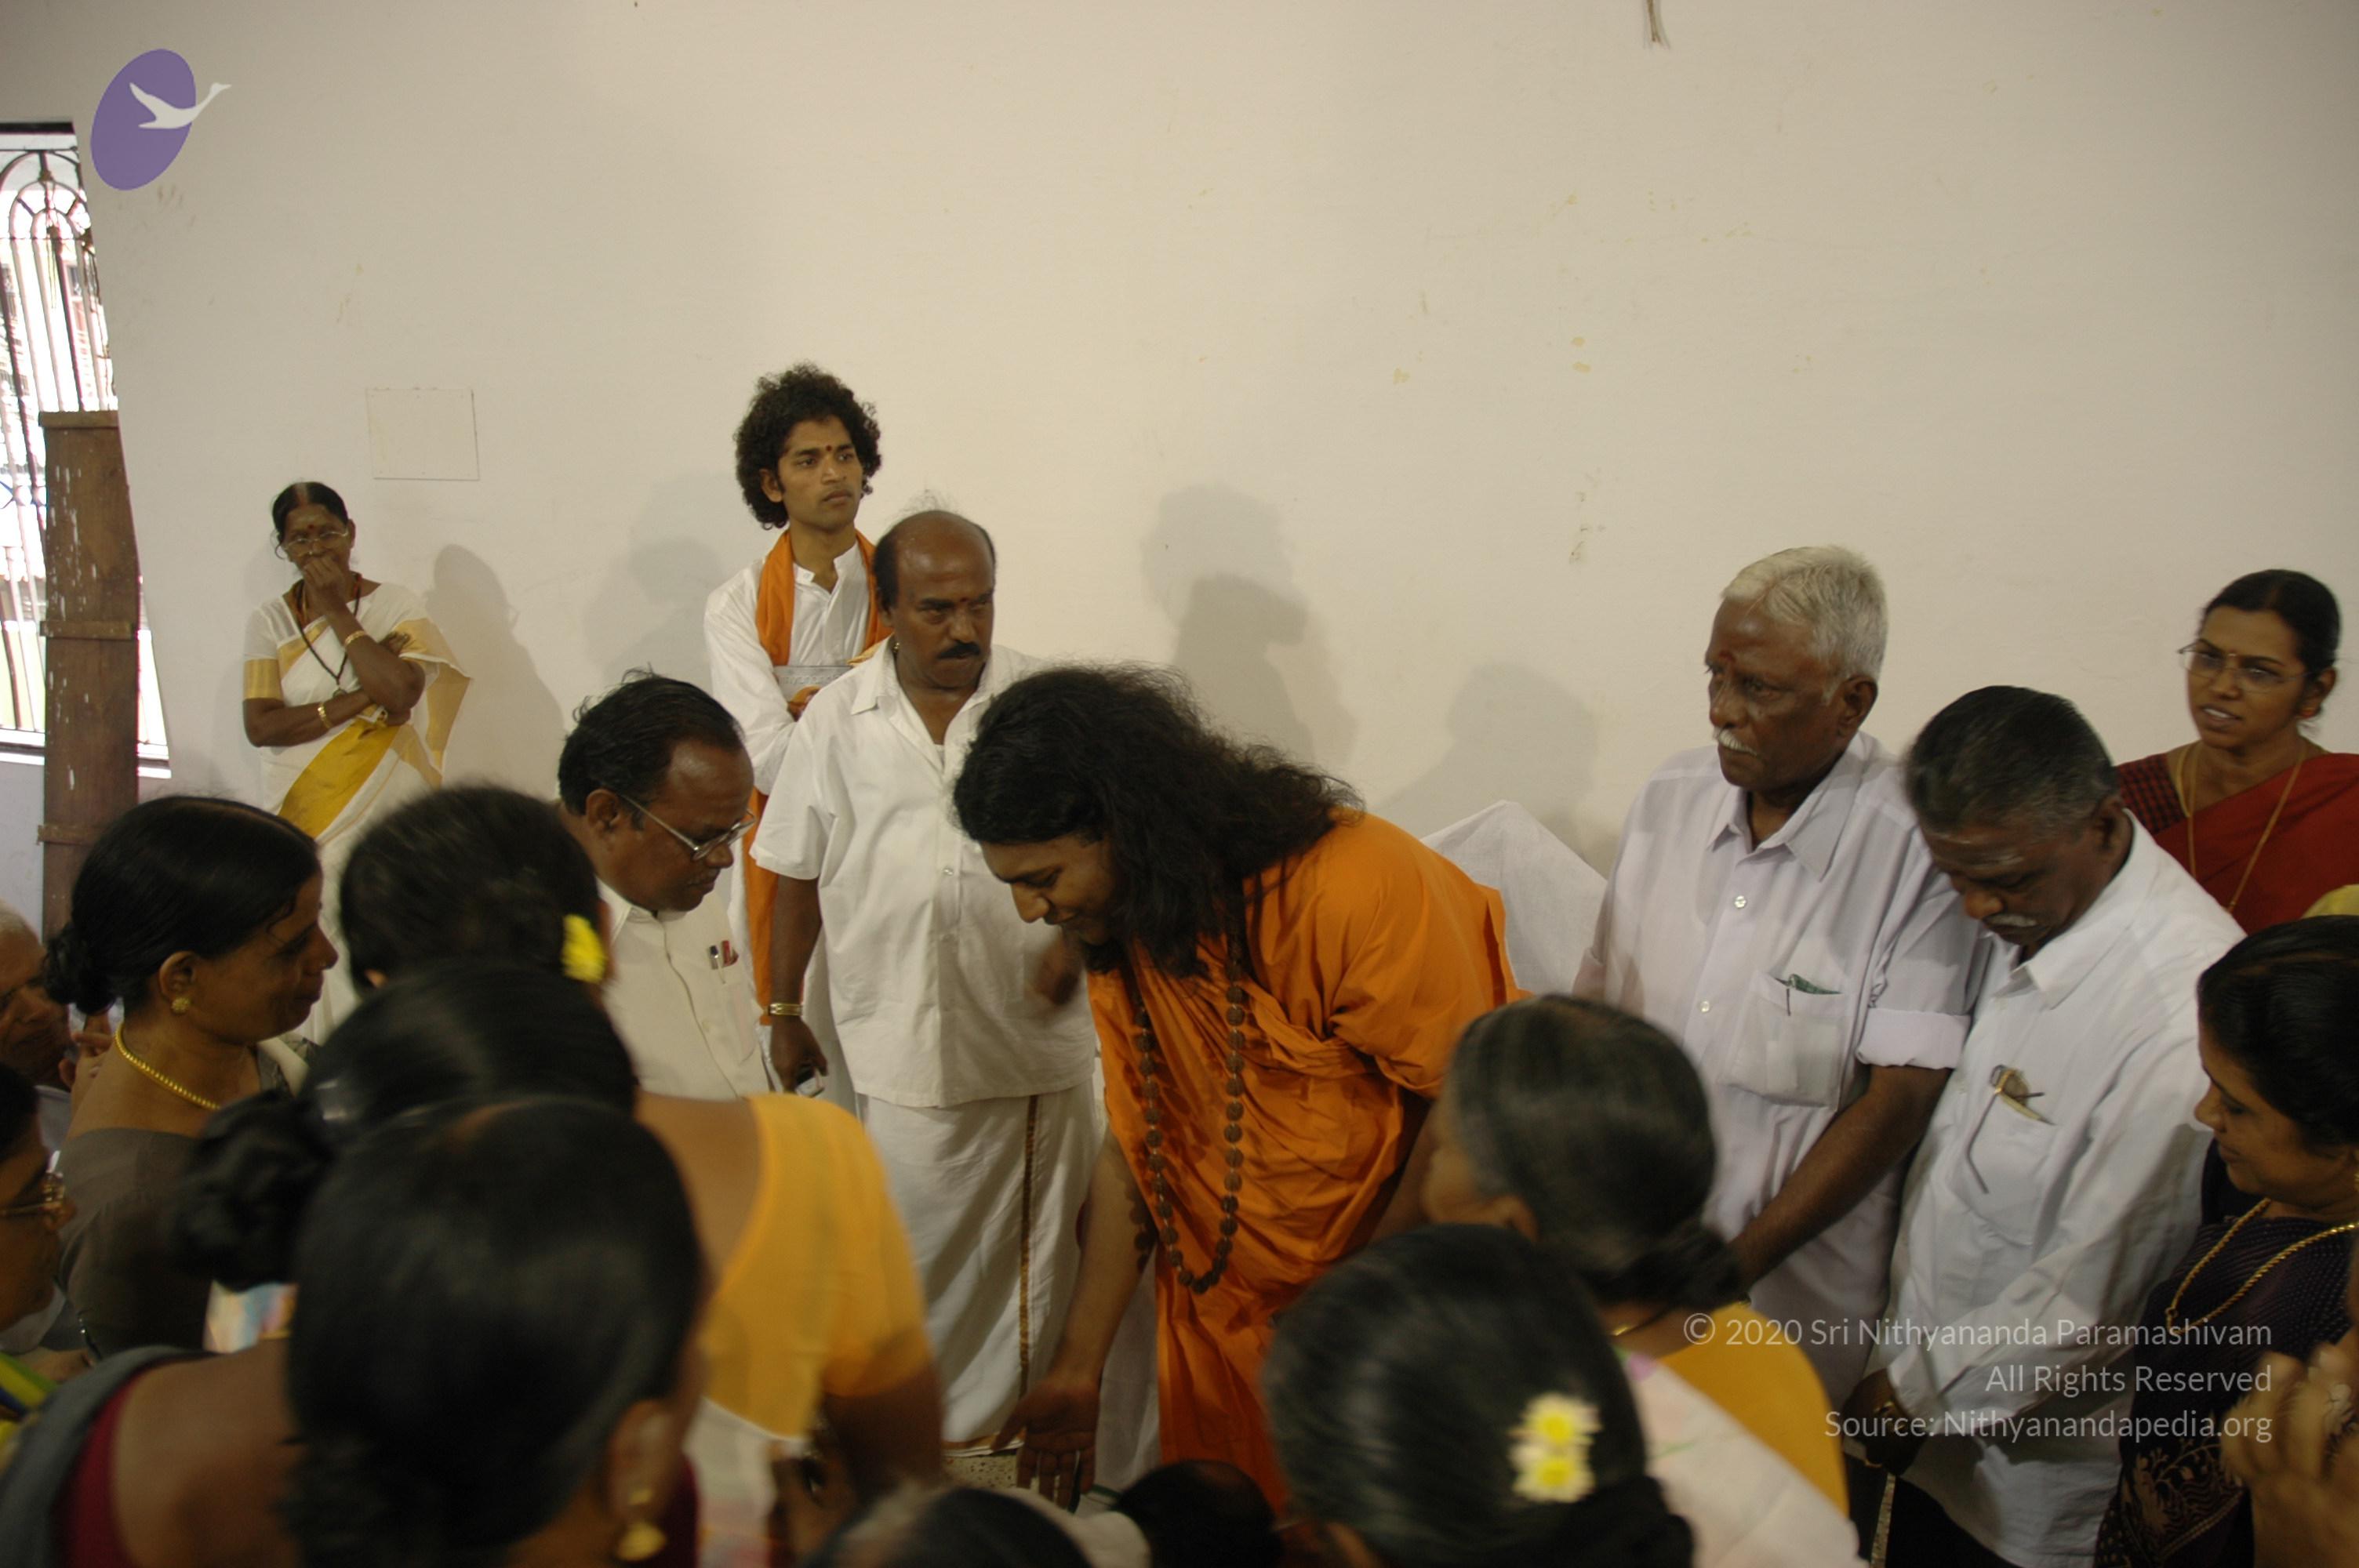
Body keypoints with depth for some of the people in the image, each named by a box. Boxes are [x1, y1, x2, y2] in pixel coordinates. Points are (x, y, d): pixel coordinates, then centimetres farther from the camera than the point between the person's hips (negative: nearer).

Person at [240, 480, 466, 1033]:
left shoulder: (395, 605, 2)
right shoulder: (271, 620, 6)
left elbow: (400, 693, -16)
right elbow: (260, 726, -4)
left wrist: (336, 611, -9)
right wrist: (357, 702, -13)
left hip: (386, 815, -2)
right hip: (306, 816, 2)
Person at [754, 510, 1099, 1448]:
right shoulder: (837, 721, 0)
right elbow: (798, 879, 7)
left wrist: (1077, 939, -14)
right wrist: (783, 1012, 10)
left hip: (1036, 1033, 0)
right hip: (902, 1044, 0)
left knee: (1039, 1252, 13)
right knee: (915, 1255, 12)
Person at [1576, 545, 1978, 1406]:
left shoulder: (1918, 845, -17)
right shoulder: (1671, 795, -1)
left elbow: (1901, 1099, -16)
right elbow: (1597, 1004, 6)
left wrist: (1736, 1263, -15)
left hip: (1795, 1277, -4)